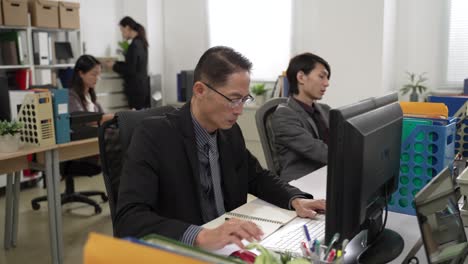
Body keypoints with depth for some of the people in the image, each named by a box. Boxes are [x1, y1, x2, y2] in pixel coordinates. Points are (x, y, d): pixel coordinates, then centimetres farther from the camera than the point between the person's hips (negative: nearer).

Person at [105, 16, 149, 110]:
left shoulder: (134, 45, -17)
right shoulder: (141, 42, 11)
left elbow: (130, 70, -18)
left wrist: (114, 66, -5)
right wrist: (117, 63, 15)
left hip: (136, 88, -9)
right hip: (143, 85, 9)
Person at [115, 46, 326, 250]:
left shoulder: (231, 133, 1)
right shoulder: (154, 135, -16)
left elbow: (257, 178, 15)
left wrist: (295, 199, -4)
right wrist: (201, 236, -38)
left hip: (229, 247, 5)